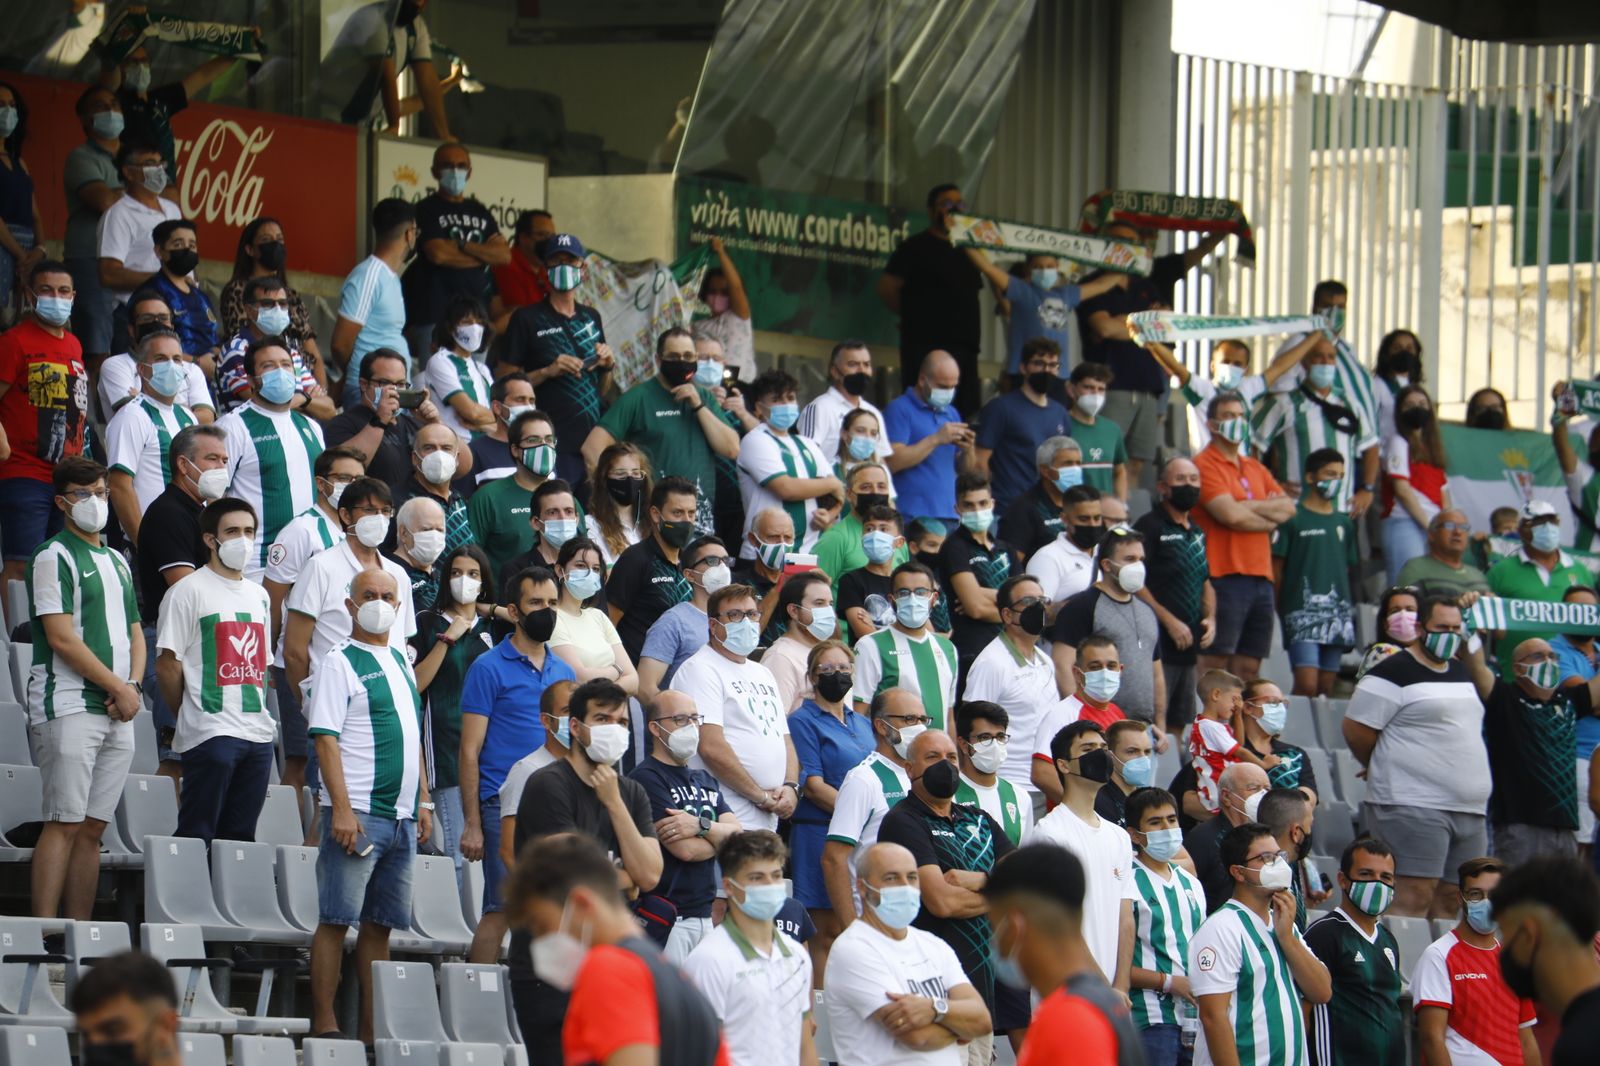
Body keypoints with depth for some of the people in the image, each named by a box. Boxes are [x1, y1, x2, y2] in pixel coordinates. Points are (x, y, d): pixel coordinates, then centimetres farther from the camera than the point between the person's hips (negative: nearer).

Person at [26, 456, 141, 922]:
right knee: (64, 824, -11)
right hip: (69, 706, -7)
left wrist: (133, 686, 1)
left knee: (92, 829, 5)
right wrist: (118, 687, -10)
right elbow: (62, 639, -12)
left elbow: (135, 633, 21)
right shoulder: (54, 557, -4)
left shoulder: (117, 563, 20)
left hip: (118, 714, 7)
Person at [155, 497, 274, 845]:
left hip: (259, 734, 7)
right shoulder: (189, 591, -4)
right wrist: (190, 713, 1)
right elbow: (167, 665, -6)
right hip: (210, 734, -7)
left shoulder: (258, 595, 18)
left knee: (241, 836, 6)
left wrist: (264, 717, 14)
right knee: (198, 834, -7)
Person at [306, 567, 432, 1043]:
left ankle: (372, 1028, 10)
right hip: (358, 813, -7)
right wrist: (341, 807, -19)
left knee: (380, 924, 8)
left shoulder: (401, 662, 18)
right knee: (336, 920, -7)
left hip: (401, 816, 7)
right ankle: (324, 1023, -7)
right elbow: (326, 738, -11)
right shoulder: (339, 663, -4)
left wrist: (423, 801, 17)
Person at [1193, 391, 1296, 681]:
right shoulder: (1205, 465, -4)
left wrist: (1247, 507, -6)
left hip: (1260, 577, 8)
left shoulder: (1256, 469, 21)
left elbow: (1288, 506, 10)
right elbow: (1229, 515, -15)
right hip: (1224, 577, -8)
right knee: (1214, 663, -10)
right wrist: (1271, 518, 0)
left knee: (1248, 667, 6)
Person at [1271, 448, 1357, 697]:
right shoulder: (1293, 519, -1)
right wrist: (1281, 609, -6)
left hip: (1337, 612, 6)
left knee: (1326, 687, 4)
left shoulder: (1343, 523, 16)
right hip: (1303, 610, -6)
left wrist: (1344, 604, 10)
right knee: (1307, 686, -16)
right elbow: (1276, 567, -2)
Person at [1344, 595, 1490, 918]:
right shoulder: (1394, 673, -8)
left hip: (1469, 807, 8)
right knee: (1413, 897, -15)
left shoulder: (1461, 672, 18)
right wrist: (1386, 771, 4)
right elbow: (1357, 730, -10)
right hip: (1415, 805, -8)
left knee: (1450, 902, 9)